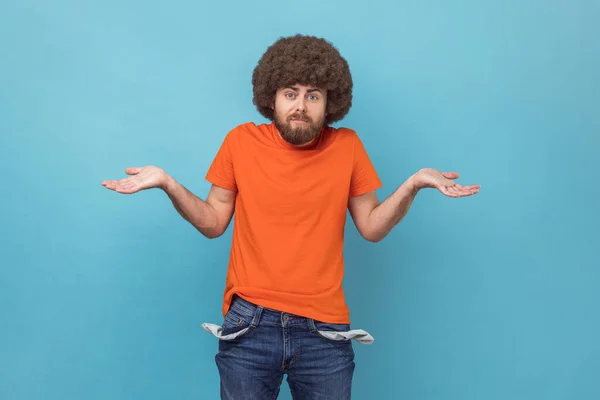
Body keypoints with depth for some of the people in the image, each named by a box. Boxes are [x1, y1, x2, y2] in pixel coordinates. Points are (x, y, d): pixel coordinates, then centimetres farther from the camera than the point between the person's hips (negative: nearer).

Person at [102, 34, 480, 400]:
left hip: (323, 329, 0)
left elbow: (372, 227, 5)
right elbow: (213, 223, 6)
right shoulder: (241, 142, -1)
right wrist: (168, 184, -7)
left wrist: (412, 185, -9)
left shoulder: (347, 146, 0)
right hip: (249, 323, 0)